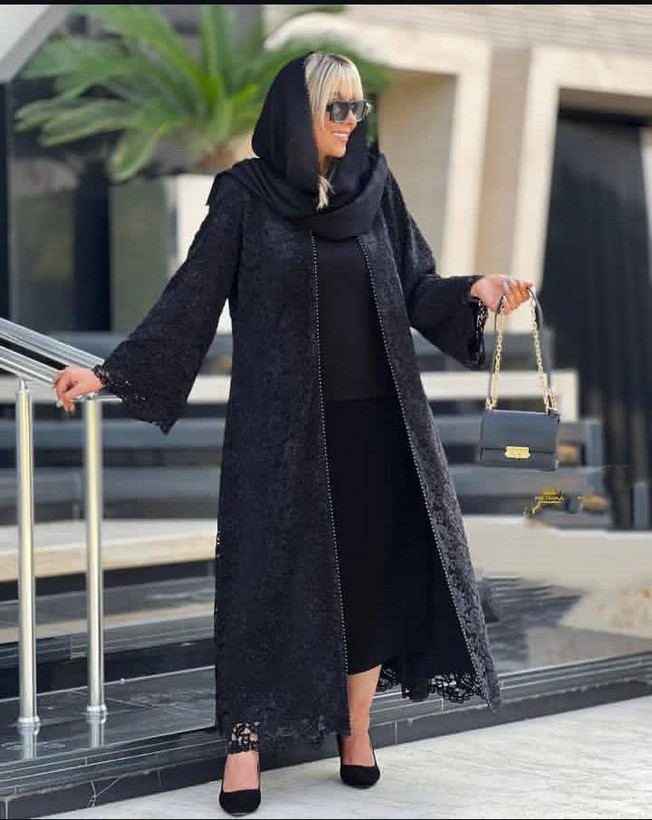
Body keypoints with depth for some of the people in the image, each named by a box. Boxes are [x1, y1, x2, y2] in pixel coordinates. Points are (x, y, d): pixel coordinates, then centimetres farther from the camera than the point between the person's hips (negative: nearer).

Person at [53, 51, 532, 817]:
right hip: (281, 422, -3)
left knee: (372, 567, 6)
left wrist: (475, 292, -16)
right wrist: (112, 370, -14)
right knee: (268, 572, 0)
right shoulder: (245, 193, -4)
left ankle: (355, 726, 20)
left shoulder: (375, 186, 5)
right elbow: (192, 296, -6)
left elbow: (416, 287, 4)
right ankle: (247, 741, 10)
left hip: (373, 417, 3)